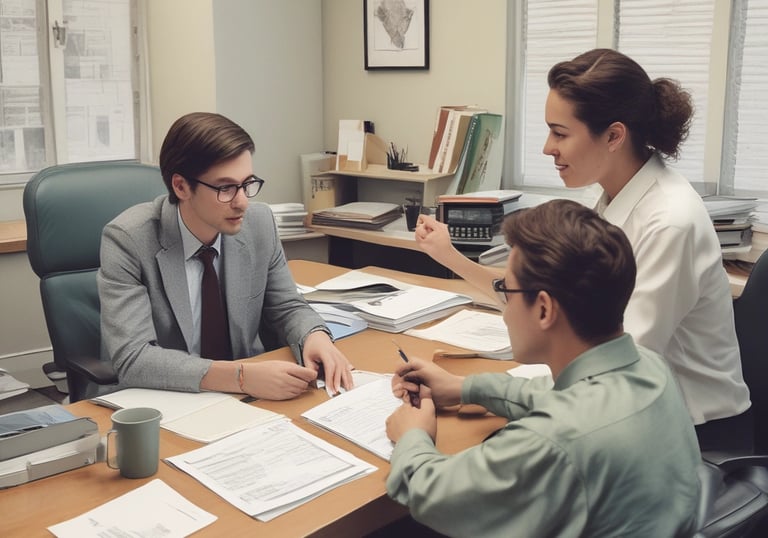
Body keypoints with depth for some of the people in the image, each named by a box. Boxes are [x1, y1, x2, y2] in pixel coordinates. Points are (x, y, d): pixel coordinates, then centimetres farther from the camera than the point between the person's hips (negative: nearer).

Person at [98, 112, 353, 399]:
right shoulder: (127, 239, -17)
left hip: (248, 401, 3)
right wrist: (241, 376, -34)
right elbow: (132, 358, -24)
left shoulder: (260, 223, -5)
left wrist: (315, 336, -16)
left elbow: (286, 307, 7)